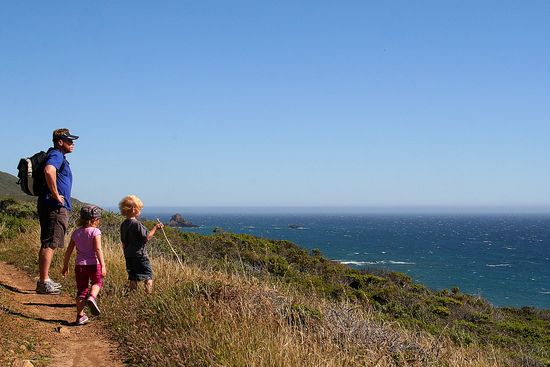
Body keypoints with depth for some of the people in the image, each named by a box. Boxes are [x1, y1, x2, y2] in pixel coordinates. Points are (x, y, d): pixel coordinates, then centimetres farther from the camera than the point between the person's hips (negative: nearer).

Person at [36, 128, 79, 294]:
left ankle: (44, 280, 21)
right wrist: (55, 194, -25)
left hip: (55, 207, 11)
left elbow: (50, 172, 35)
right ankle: (44, 282, -8)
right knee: (49, 244, -9)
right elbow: (49, 171, -34)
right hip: (54, 206, -11)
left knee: (47, 244, 14)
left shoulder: (58, 156, 20)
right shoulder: (56, 155, -12)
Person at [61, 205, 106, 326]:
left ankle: (80, 316, 10)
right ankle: (92, 297, -9)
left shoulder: (76, 233, 7)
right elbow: (98, 249, -16)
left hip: (79, 265, 4)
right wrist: (103, 265, -17)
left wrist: (65, 266, 19)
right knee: (97, 283, 21)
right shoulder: (95, 231, -8)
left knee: (81, 290, 11)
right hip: (93, 264, -4)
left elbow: (68, 251, 10)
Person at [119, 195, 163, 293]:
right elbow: (147, 237, -16)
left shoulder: (123, 225, 8)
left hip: (129, 255, 7)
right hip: (140, 255, -7)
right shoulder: (136, 223, -15)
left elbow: (123, 242, 14)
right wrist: (155, 227, -8)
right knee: (148, 276, -1)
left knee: (133, 278, 11)